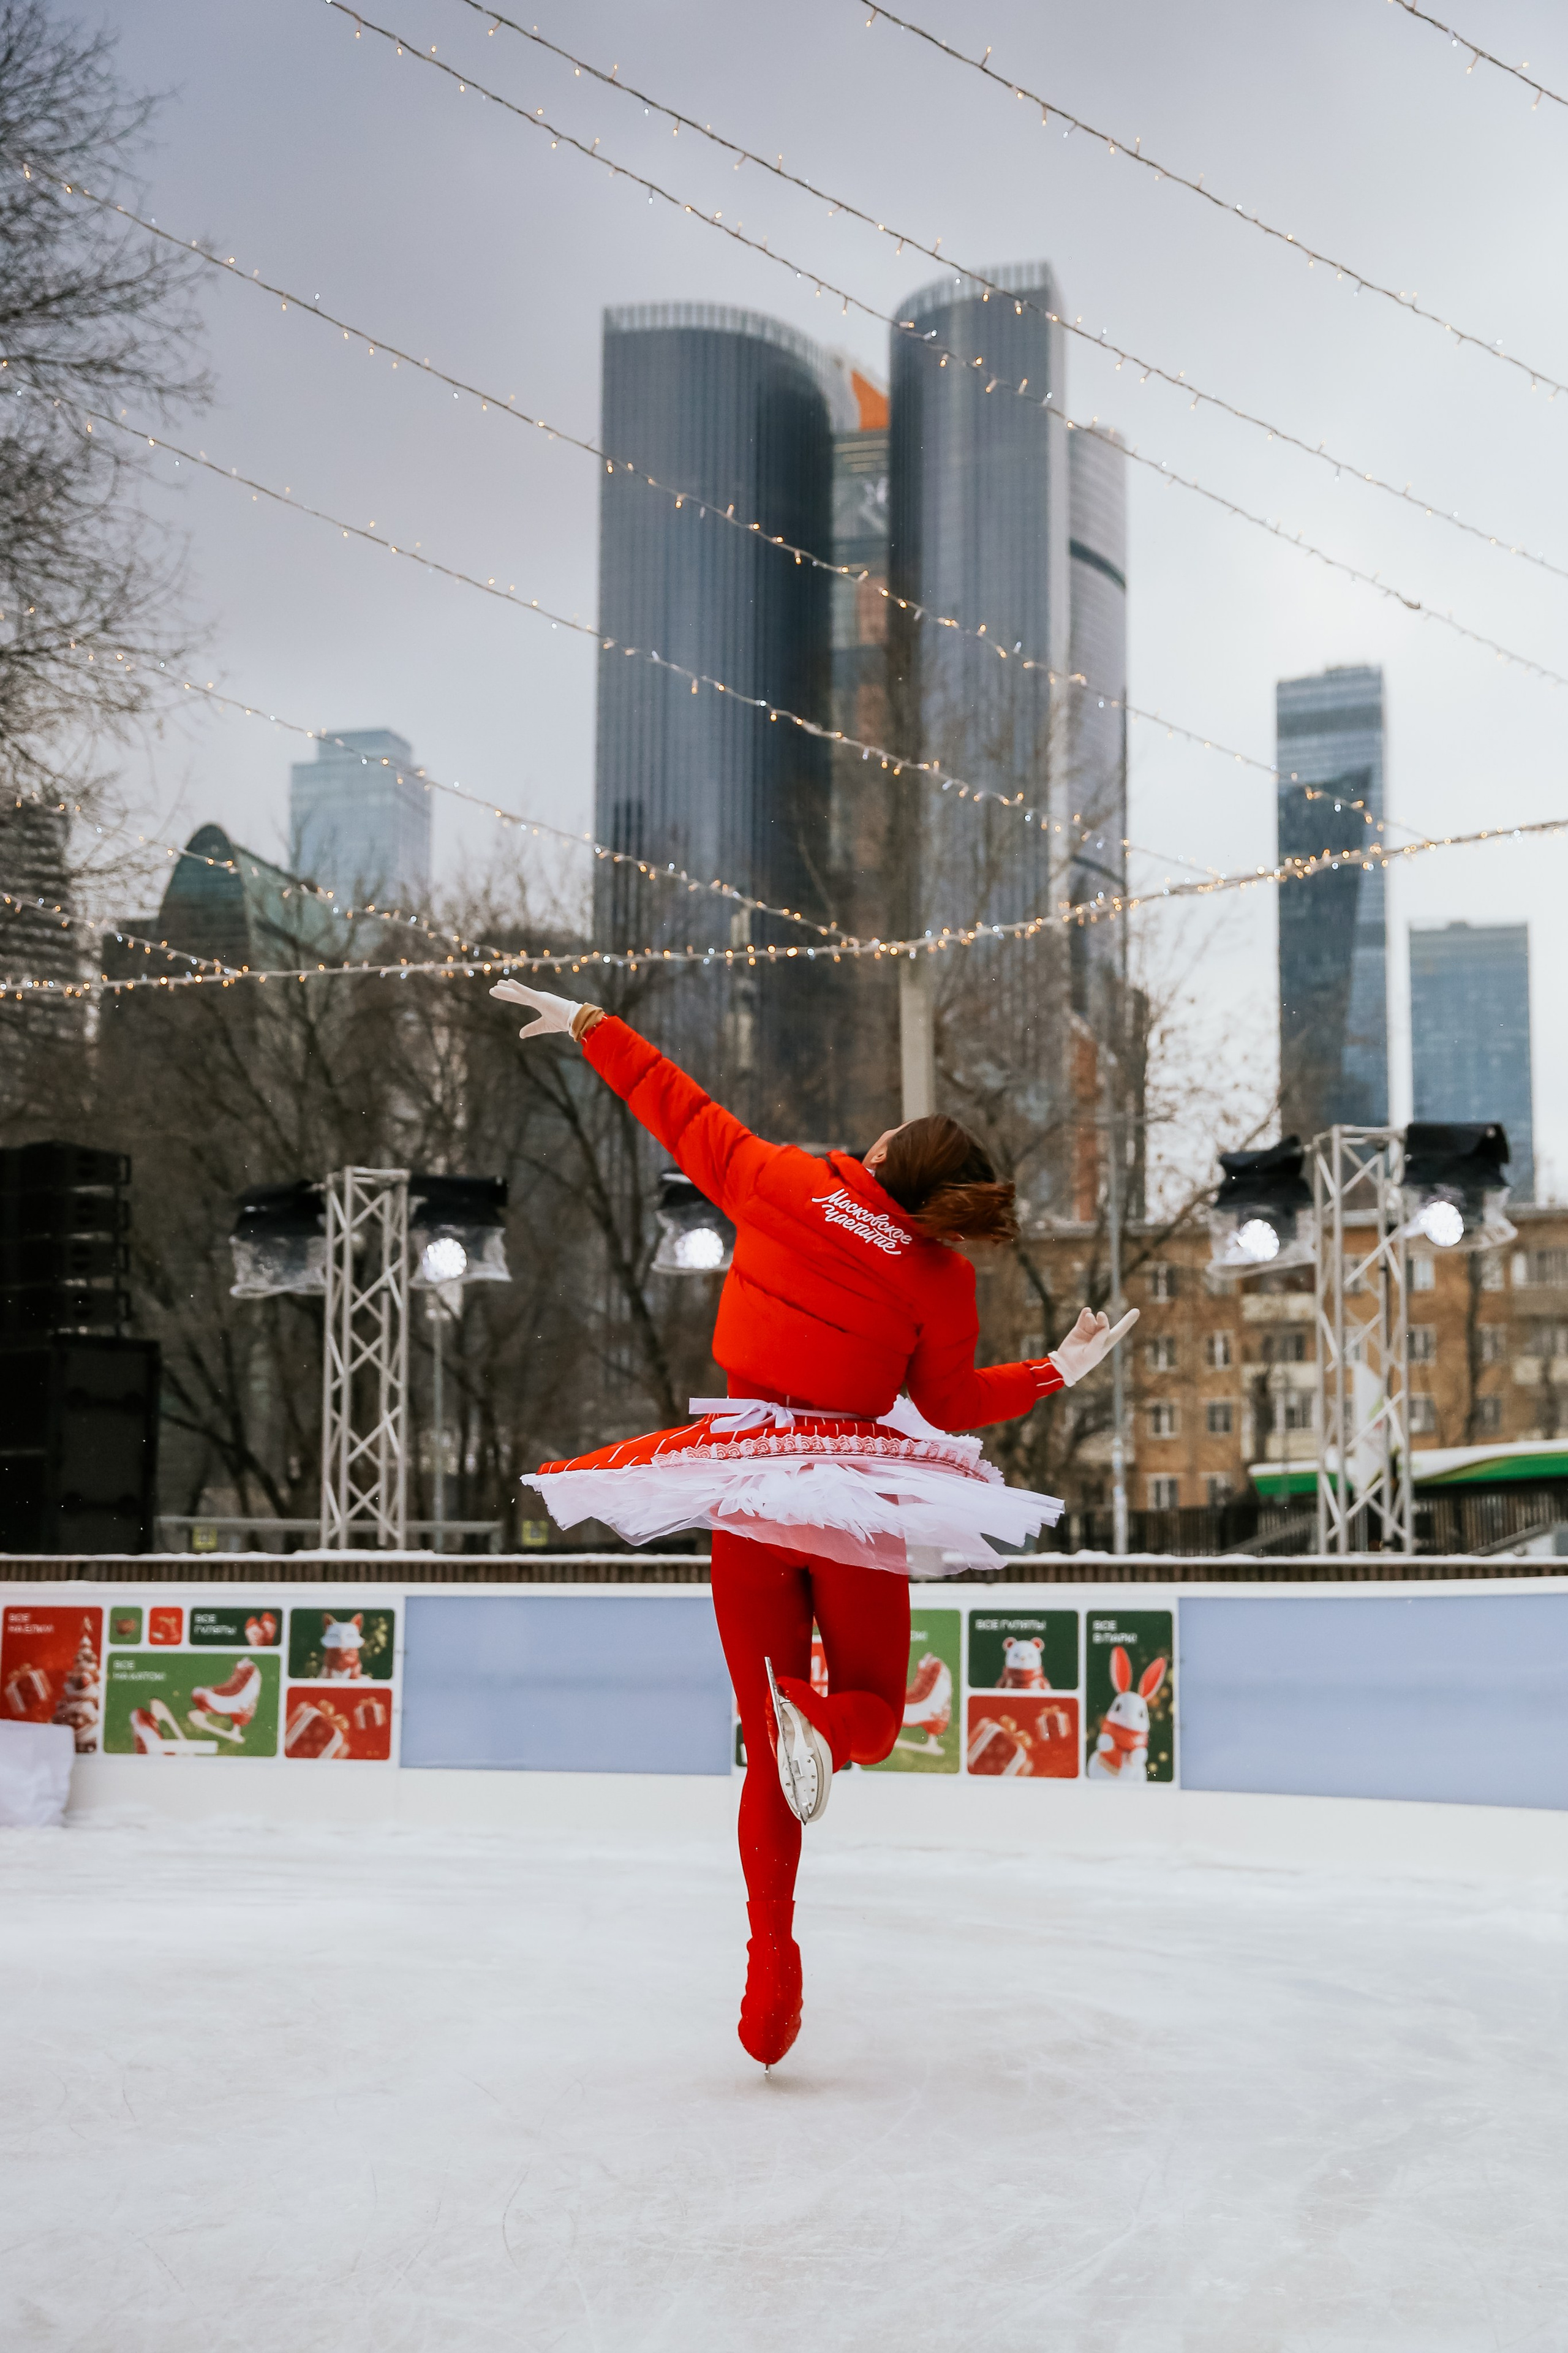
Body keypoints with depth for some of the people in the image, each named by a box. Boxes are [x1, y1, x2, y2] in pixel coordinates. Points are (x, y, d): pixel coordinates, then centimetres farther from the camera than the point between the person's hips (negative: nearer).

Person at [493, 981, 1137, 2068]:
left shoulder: (780, 1184, -4)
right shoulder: (940, 1281, -6)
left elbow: (681, 1112, 6)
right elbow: (948, 1404, 3)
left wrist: (591, 1023, 19)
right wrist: (1053, 1372, 15)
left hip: (748, 1485, 2)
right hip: (856, 1492, -1)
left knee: (768, 1745, 11)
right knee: (874, 1709, 18)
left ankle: (771, 1961, -3)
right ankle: (820, 1725, -22)